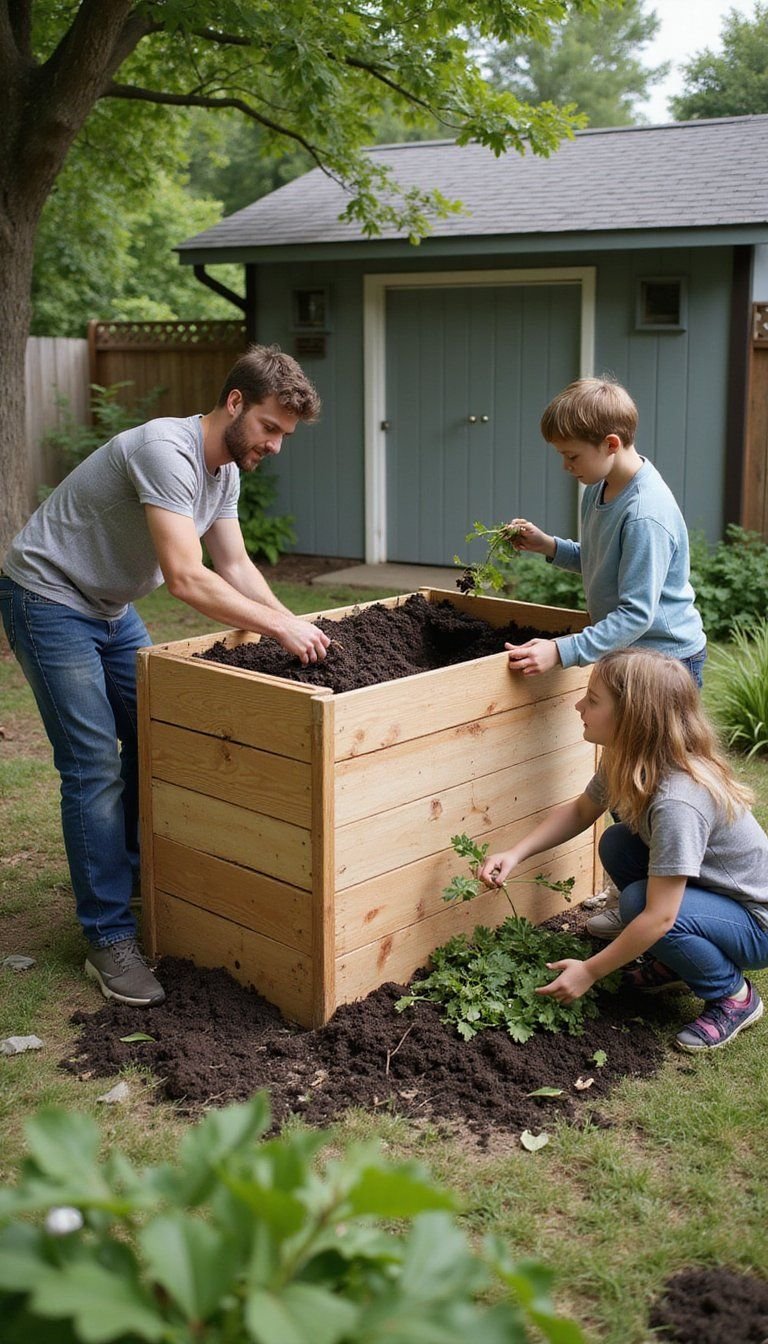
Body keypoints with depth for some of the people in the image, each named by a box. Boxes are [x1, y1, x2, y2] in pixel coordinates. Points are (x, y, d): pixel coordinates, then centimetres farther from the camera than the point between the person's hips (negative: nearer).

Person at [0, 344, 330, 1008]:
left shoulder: (225, 470, 1)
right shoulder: (166, 450, -29)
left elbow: (235, 566, 6)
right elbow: (187, 579, -35)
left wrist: (293, 624, -8)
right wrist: (280, 627, -29)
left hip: (111, 607, 10)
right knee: (95, 765, -12)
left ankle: (138, 875, 32)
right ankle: (110, 939, -5)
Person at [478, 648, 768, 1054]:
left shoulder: (678, 801, -35)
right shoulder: (628, 760, -10)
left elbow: (659, 917, -33)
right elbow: (580, 810, 7)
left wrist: (590, 971, -22)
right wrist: (515, 854, -7)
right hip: (712, 888, 8)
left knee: (639, 901, -28)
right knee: (616, 842, -4)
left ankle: (733, 996, -4)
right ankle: (676, 964, 10)